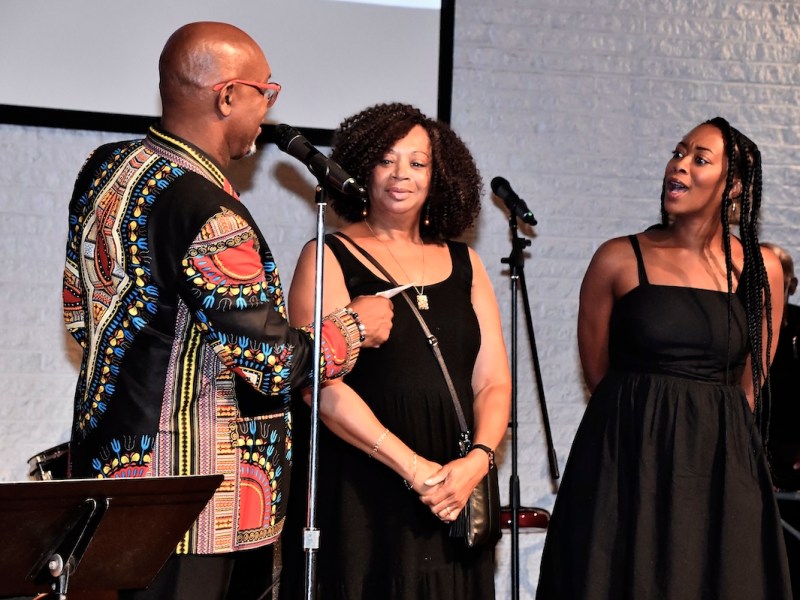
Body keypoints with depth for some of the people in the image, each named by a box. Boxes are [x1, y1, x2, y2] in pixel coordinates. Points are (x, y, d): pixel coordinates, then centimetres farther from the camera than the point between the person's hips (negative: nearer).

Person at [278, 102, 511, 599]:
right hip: (359, 493, -4)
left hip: (454, 497, 4)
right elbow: (323, 386, -11)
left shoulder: (464, 264, 13)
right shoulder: (329, 259, 0)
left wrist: (477, 460, -12)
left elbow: (494, 383, 7)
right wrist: (414, 468, -16)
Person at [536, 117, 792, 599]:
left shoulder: (760, 269, 4)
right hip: (627, 463, -1)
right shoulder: (619, 260, 0)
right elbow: (597, 372, 6)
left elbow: (751, 386, 11)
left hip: (720, 466, 2)